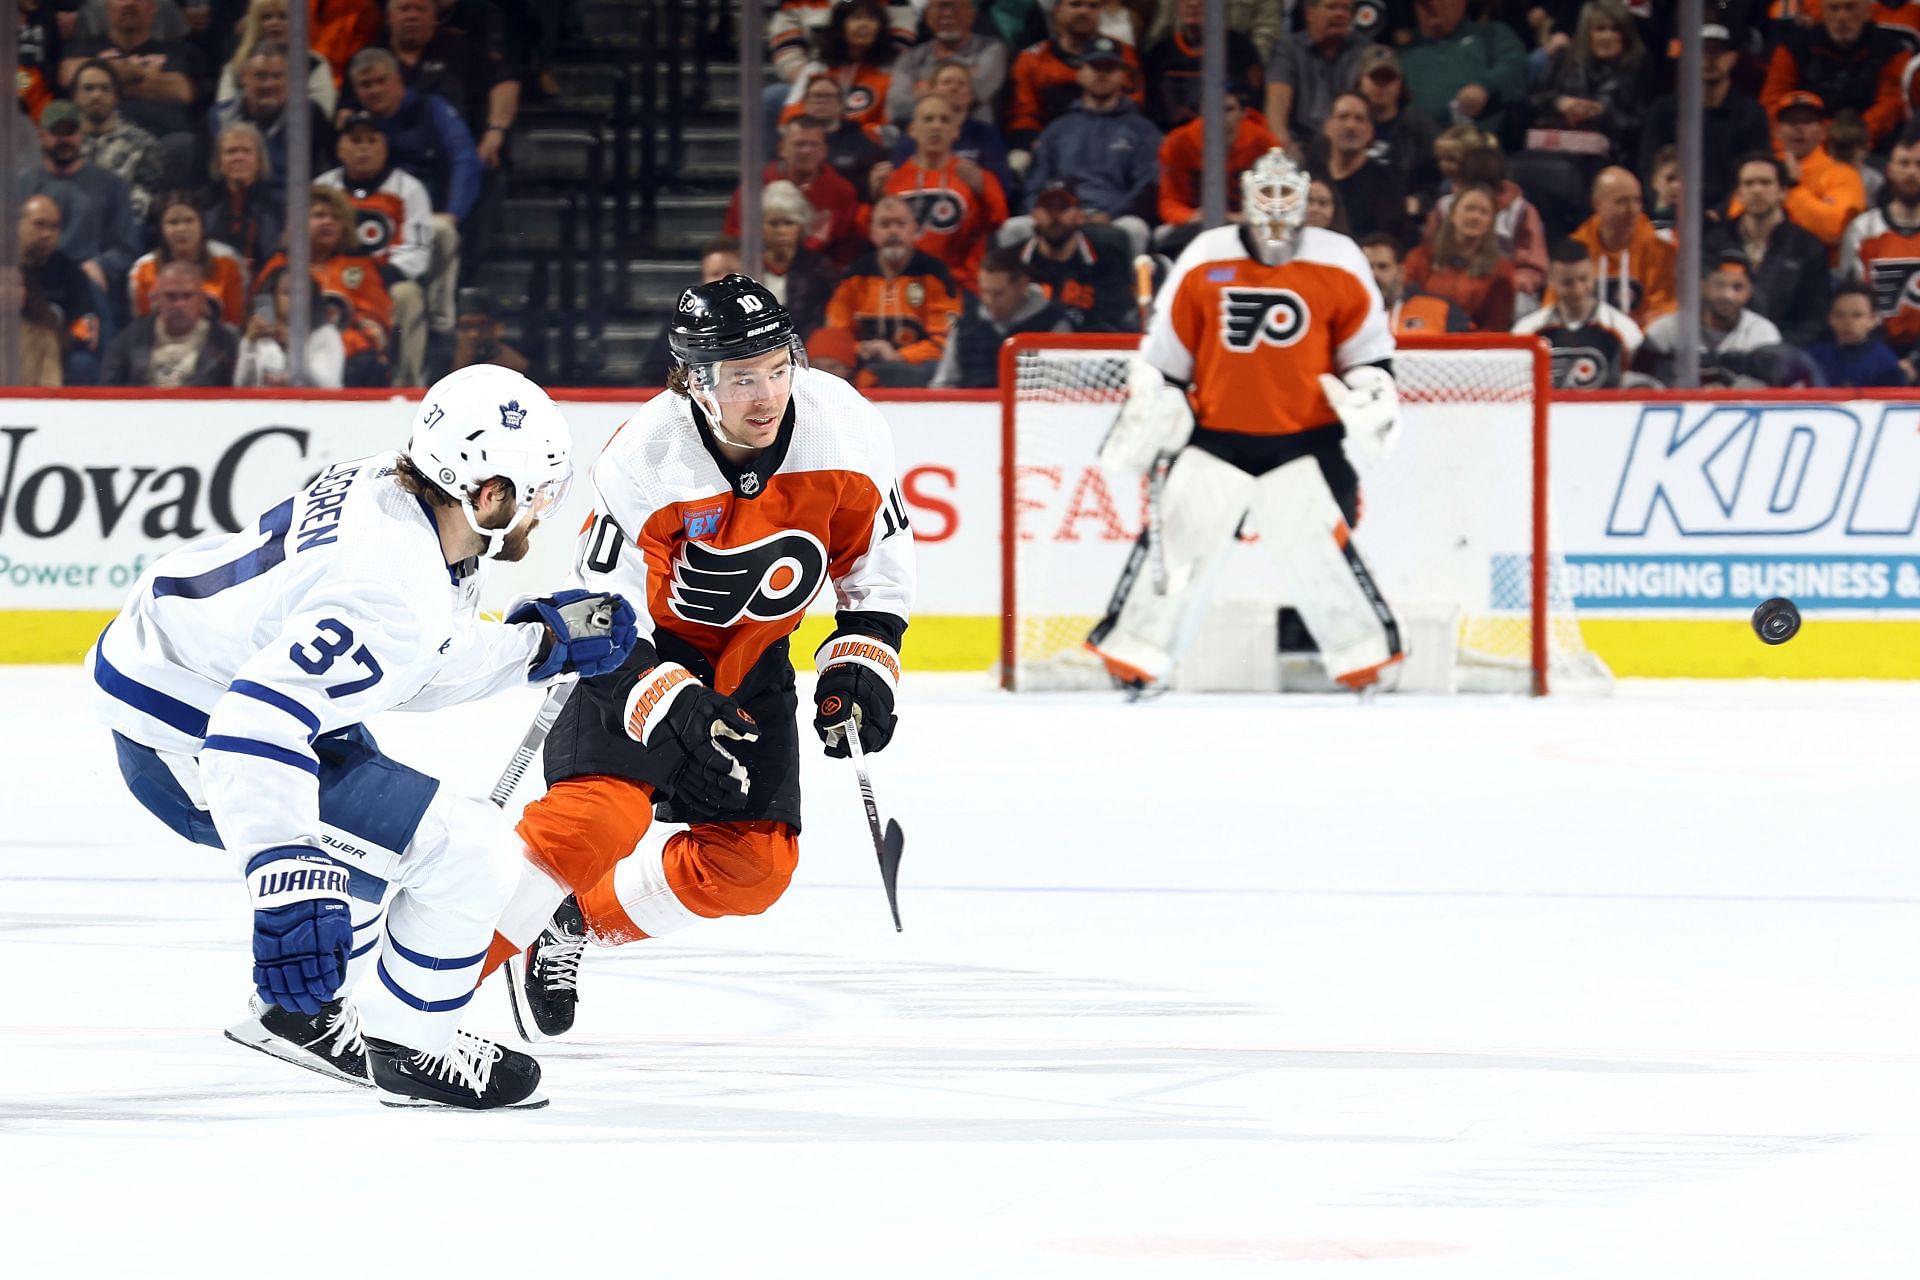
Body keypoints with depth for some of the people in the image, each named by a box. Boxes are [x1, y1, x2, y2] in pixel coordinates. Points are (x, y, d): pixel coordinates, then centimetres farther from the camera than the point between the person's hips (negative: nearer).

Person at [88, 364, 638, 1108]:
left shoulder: (391, 488, -3)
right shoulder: (398, 591, -31)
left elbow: (412, 668, 13)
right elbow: (258, 721, -41)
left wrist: (540, 641, 10)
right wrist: (287, 882, -48)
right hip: (188, 748, -10)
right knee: (470, 856, -9)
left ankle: (308, 1015, 45)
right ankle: (406, 1049, 12)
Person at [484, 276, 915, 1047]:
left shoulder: (845, 427, -19)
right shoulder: (641, 461, -30)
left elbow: (876, 555, -1)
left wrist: (860, 667, -10)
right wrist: (675, 710, -38)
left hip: (749, 661, 5)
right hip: (639, 643, -5)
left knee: (753, 864, 0)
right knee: (597, 818, -26)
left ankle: (574, 927, 21)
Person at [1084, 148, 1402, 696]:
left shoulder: (1338, 264, -1)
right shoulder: (1205, 261, -1)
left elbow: (1366, 343, 8)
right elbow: (1164, 349, 6)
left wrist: (1370, 391, -6)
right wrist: (1147, 408, 3)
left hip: (1304, 439, -1)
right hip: (1216, 435, 1)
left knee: (1321, 545, -9)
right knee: (1174, 542, -2)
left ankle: (1364, 653, 4)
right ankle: (1133, 656, 8)